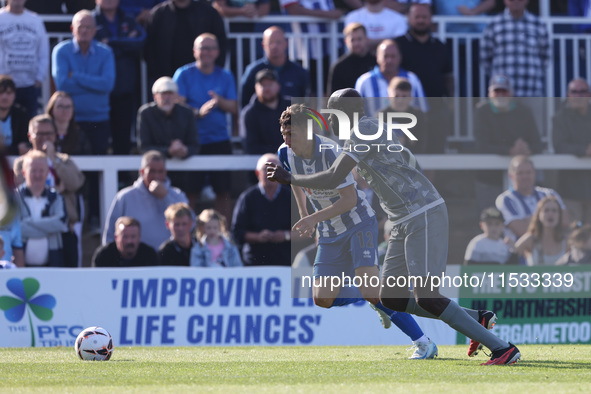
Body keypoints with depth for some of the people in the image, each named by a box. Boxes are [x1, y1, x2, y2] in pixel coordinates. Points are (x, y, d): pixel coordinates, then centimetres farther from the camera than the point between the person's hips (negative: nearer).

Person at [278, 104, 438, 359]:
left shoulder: (330, 153, -26)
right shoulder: (286, 154, -6)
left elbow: (349, 199, -25)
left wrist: (314, 218, -27)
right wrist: (303, 213, 18)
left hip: (359, 224, -7)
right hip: (330, 233, 7)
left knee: (370, 289, -22)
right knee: (321, 299, -1)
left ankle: (423, 343, -16)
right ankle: (375, 302, 25)